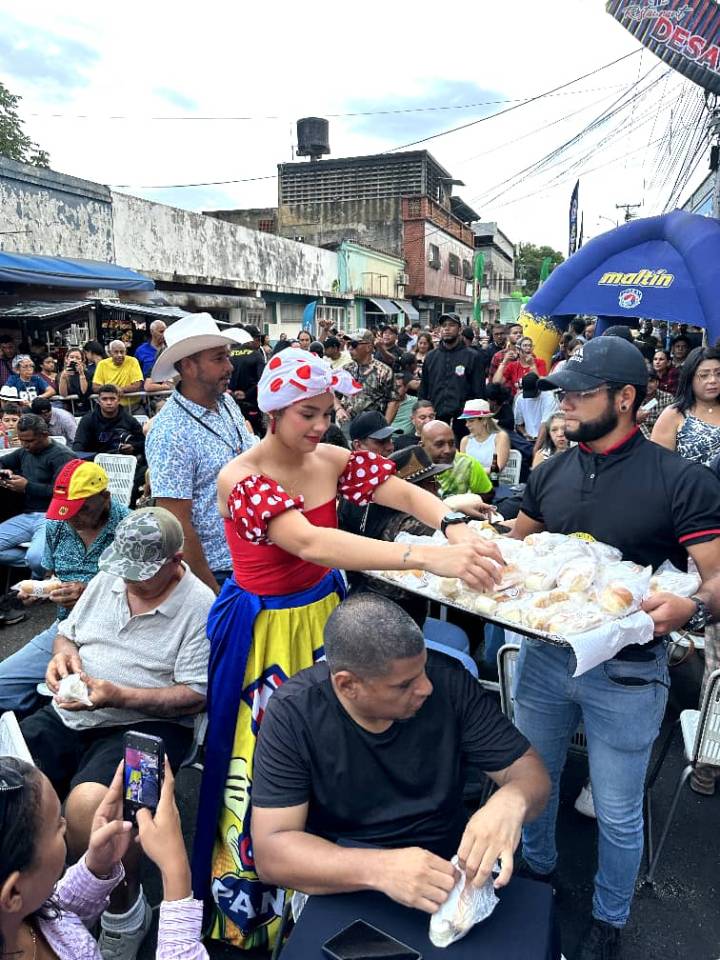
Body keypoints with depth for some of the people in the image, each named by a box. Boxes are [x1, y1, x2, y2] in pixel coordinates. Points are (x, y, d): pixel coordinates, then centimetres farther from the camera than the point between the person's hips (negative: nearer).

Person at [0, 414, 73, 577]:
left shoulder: (61, 455, -8)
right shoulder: (24, 452, 18)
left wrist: (27, 487, -11)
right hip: (26, 516, 8)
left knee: (36, 558, -31)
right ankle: (40, 559, -10)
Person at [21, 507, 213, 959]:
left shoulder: (200, 607, -12)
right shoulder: (107, 580, 8)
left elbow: (195, 696, -14)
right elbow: (67, 633, 20)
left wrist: (118, 696, -23)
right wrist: (63, 653, -4)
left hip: (144, 726, -6)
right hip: (69, 715, 7)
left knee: (88, 804, -33)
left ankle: (126, 912, -4)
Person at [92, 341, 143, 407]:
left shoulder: (132, 362, -1)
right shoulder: (102, 364, 4)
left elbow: (138, 386, -7)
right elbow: (95, 388, 0)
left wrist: (121, 389, -21)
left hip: (131, 404, -3)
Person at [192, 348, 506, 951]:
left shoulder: (332, 461, -5)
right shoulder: (240, 479, -23)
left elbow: (408, 493, -13)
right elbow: (312, 543, -39)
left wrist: (455, 526, -37)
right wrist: (430, 558, -48)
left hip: (324, 616, 5)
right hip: (264, 630, -5)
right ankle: (252, 903, 35)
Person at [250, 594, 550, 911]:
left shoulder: (447, 679, -15)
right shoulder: (293, 714, -19)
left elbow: (528, 769, -8)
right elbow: (270, 851, -20)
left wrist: (512, 801, -32)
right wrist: (379, 869, -35)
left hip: (445, 876, 1)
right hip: (341, 884, 0)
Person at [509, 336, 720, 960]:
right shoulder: (551, 474, 2)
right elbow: (515, 544, 15)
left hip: (626, 669, -4)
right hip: (545, 653, 5)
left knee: (618, 815, 13)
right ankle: (537, 871, 51)